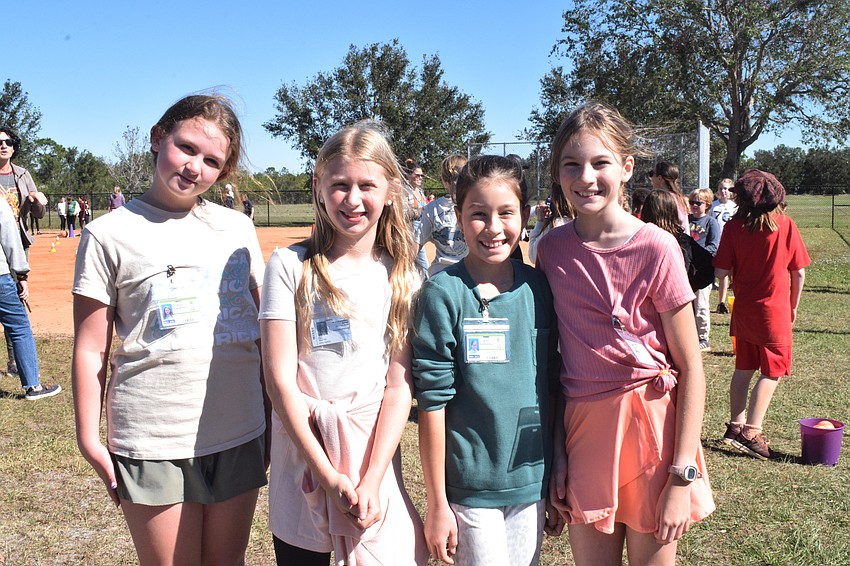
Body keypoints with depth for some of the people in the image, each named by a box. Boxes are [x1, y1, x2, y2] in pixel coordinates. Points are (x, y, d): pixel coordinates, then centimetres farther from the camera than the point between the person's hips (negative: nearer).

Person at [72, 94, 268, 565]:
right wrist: (89, 439, -4)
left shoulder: (238, 228, 6)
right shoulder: (109, 234, -4)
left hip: (239, 436, 4)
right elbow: (90, 350, -3)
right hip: (153, 444, -3)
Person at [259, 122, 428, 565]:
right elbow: (280, 379, -9)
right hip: (302, 450, -1)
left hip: (375, 448, 1)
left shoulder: (401, 275, 1)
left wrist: (371, 480, -12)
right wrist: (329, 477, -12)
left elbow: (399, 385, -3)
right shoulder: (291, 266, -6)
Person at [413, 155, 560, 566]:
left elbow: (553, 386, 7)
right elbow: (432, 403, -11)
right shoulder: (443, 294, -12)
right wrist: (437, 503, -9)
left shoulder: (539, 288, 0)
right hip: (470, 487, -4)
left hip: (532, 482, 4)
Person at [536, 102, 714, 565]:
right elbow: (553, 354, 7)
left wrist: (682, 479, -11)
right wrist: (556, 444, 4)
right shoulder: (551, 248, 0)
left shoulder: (656, 248, -12)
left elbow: (690, 368, -9)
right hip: (582, 427, 3)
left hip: (651, 426, -3)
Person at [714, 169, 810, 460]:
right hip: (775, 310, -2)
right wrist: (793, 306, 11)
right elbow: (799, 272, -2)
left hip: (744, 310, 2)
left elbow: (721, 271, -10)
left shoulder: (734, 227, -7)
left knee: (744, 368, 15)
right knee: (773, 372, 5)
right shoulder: (786, 225, -7)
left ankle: (736, 425, 22)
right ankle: (751, 431, -3)